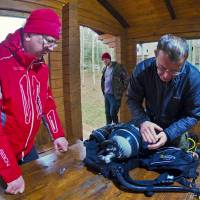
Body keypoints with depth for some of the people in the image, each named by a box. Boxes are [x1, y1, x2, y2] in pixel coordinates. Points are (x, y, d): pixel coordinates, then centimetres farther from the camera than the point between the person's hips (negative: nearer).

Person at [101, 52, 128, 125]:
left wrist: (121, 91, -8)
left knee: (113, 114, -4)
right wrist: (104, 91, 15)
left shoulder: (117, 67, -9)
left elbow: (126, 79, -8)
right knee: (107, 114, 14)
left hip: (115, 95, -7)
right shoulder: (105, 69, 12)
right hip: (106, 95, 7)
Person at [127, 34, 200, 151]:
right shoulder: (142, 70, -25)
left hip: (176, 133, -1)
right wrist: (142, 121, -33)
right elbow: (133, 99, -15)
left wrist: (168, 134, -32)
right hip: (149, 129, 1)